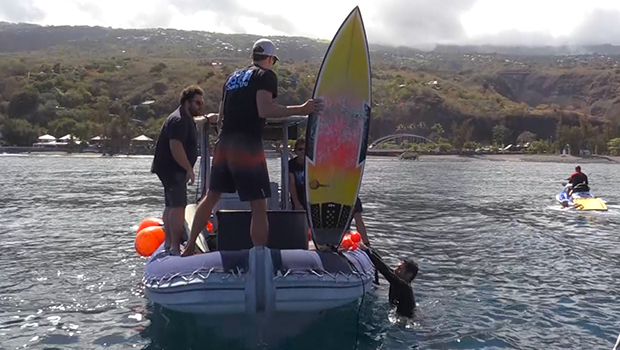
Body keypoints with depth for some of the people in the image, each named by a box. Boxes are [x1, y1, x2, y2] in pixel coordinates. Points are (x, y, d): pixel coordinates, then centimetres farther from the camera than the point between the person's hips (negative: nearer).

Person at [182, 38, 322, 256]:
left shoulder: (233, 77, 20)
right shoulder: (266, 75, 0)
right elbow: (265, 110, -16)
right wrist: (300, 109, -13)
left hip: (223, 144, 7)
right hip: (248, 146, -7)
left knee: (211, 197, 19)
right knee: (259, 206, -3)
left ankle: (189, 247, 25)